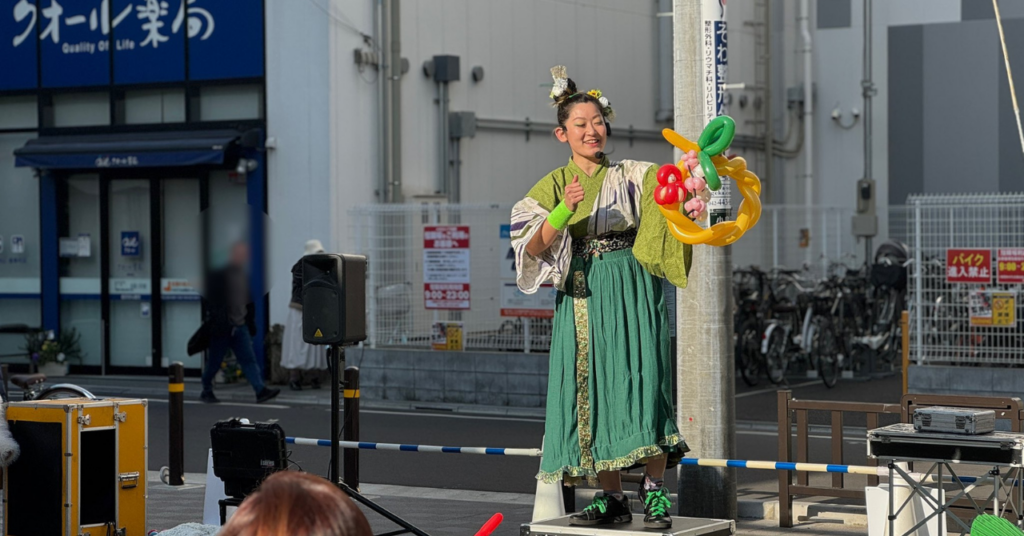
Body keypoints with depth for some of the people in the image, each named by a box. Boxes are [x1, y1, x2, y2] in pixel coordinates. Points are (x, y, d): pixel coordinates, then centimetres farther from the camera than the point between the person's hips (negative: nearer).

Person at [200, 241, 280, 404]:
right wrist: (216, 325, -20)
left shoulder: (243, 276, 13)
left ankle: (260, 390, -13)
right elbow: (212, 302, -15)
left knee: (249, 359, -5)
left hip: (239, 326, 6)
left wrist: (251, 323, 17)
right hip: (222, 328, -6)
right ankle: (206, 391, 21)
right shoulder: (219, 276, -10)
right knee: (214, 362, 5)